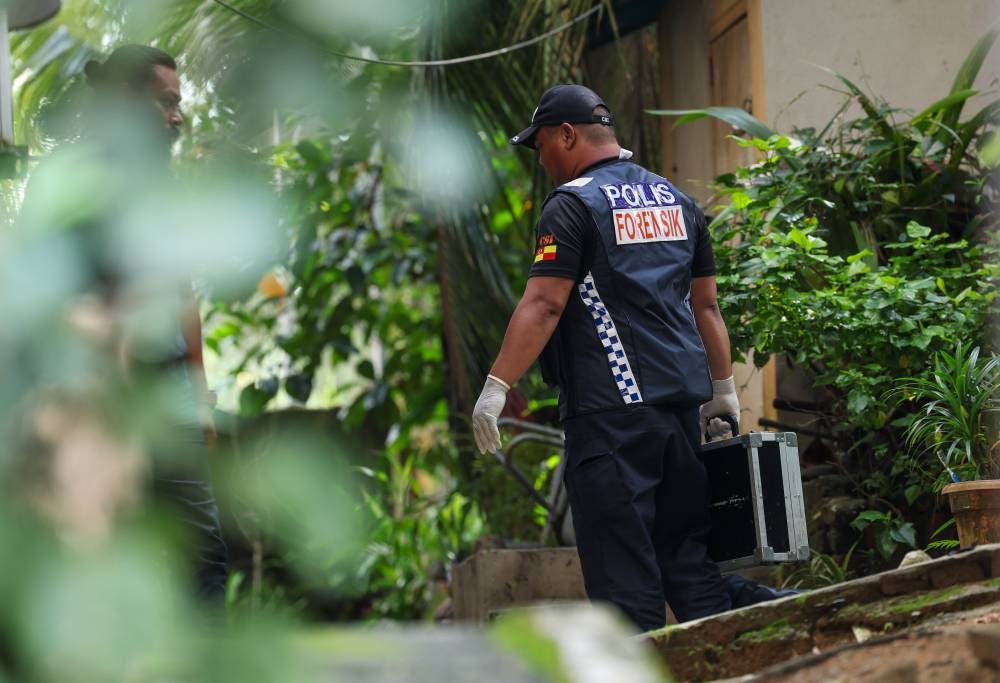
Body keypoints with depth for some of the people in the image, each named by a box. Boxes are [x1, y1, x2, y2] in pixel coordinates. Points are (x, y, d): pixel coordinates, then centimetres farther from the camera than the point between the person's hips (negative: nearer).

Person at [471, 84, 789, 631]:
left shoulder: (572, 205, -6)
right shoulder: (674, 200, 16)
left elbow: (543, 305, -15)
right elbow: (706, 304, 19)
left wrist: (495, 389, -16)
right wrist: (724, 389, 25)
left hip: (611, 408, -7)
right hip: (682, 401, 7)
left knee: (621, 565, -4)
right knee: (684, 551, 11)